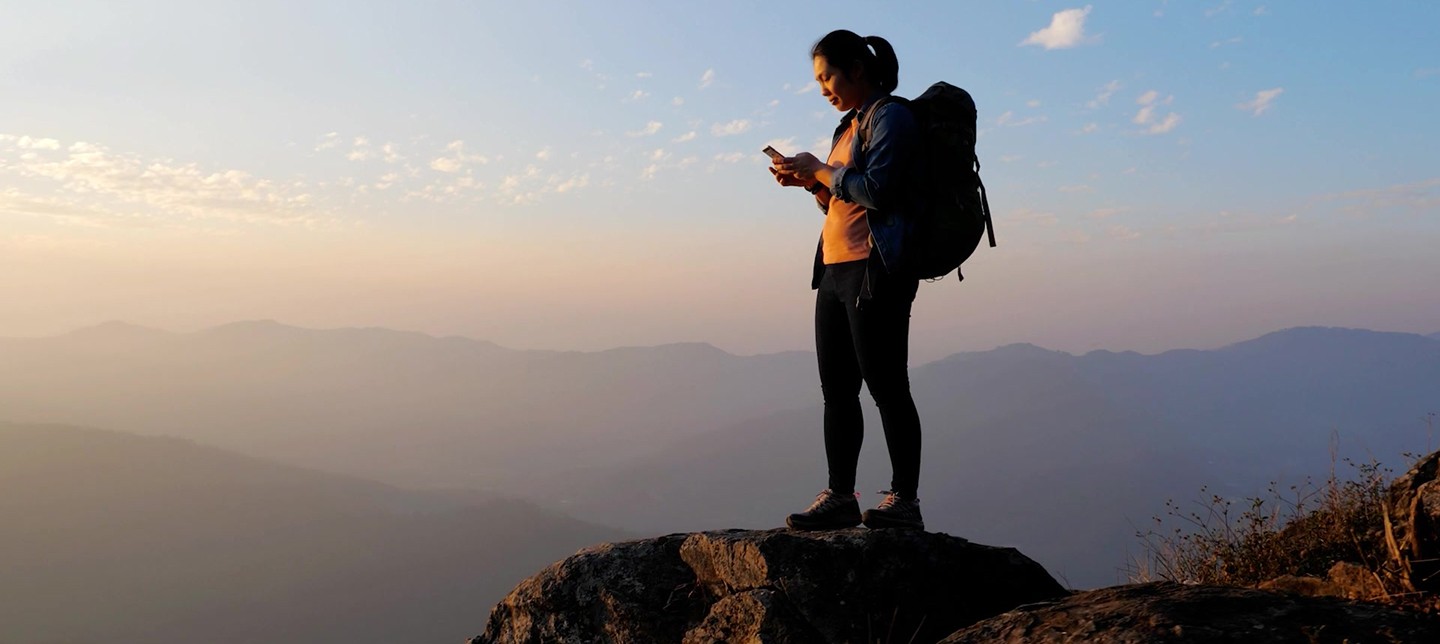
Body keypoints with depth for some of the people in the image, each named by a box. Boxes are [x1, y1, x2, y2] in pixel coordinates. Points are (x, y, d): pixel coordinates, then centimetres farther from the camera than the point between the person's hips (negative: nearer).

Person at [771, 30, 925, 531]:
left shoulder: (889, 116, -5)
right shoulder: (851, 125, 22)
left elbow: (876, 190, -18)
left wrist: (819, 170, -8)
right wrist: (808, 182, 9)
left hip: (875, 271, -9)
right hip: (836, 270, 9)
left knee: (885, 386, -6)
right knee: (837, 390, 7)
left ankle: (905, 500, 2)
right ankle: (840, 497, 12)